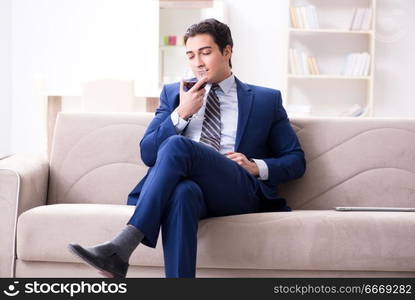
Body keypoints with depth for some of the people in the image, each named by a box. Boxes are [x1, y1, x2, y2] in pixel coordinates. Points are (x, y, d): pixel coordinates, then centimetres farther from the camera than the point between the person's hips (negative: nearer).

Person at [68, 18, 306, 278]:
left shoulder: (266, 100, 20)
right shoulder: (173, 94, 25)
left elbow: (296, 160, 18)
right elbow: (148, 153, 16)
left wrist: (257, 167, -2)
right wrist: (181, 113, 2)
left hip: (239, 192, -1)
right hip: (189, 185, 2)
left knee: (177, 145, -32)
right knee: (182, 191, -40)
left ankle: (121, 249, -42)